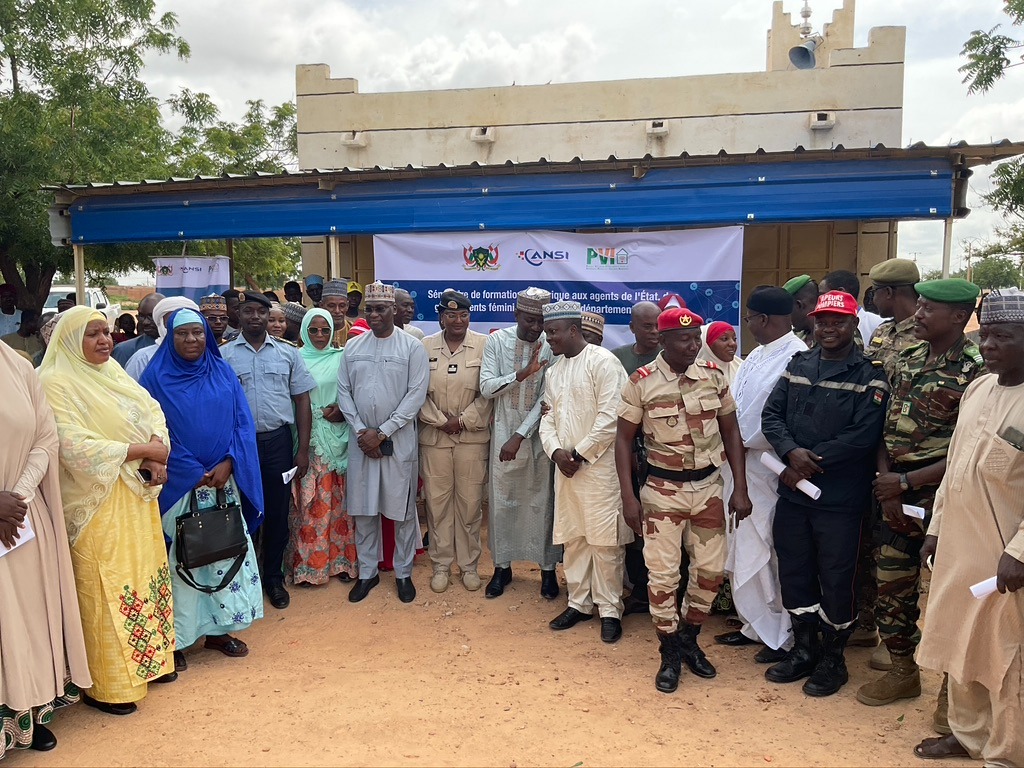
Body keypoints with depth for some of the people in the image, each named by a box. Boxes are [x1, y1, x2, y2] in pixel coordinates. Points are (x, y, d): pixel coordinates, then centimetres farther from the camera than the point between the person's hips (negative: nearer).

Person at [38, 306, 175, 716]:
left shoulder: (113, 371, 10)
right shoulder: (55, 383, -12)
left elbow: (151, 409, 7)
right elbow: (75, 446, -21)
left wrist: (158, 449, -13)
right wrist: (142, 449, -17)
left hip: (137, 495, 7)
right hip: (96, 503, -7)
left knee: (146, 574, 14)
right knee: (105, 587, 0)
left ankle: (149, 660, 29)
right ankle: (106, 685, 13)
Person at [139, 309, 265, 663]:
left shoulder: (224, 373, 6)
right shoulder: (157, 377, -3)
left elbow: (243, 422, 3)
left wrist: (227, 464, -12)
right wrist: (194, 474, -12)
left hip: (224, 480, 3)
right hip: (179, 485, -3)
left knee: (228, 552, 7)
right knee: (181, 558, 3)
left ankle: (219, 630, 21)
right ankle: (177, 637, 16)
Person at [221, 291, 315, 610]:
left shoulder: (288, 353, 4)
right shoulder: (223, 355, 2)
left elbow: (302, 401, 5)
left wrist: (303, 449, 1)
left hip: (278, 441, 1)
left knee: (277, 512, 9)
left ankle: (274, 577, 24)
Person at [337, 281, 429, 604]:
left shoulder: (412, 347, -4)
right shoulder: (352, 347, 6)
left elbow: (416, 395, -10)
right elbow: (343, 392, 5)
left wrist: (382, 432, -13)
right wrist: (362, 431, -8)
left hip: (399, 441, -3)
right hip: (361, 440, 3)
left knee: (402, 509, 5)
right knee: (363, 509, 10)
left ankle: (403, 573, 21)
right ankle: (367, 572, 25)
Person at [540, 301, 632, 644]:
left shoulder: (602, 361, -9)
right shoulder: (553, 371, 15)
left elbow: (610, 416, -16)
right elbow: (548, 417, 14)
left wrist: (580, 454, -12)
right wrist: (556, 451, -5)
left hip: (599, 465, -7)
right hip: (565, 467, 7)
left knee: (604, 541, -1)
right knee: (572, 538, 13)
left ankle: (609, 610, 13)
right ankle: (579, 603, 26)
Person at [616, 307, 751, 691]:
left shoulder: (714, 375, -2)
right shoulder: (641, 381, -10)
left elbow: (731, 431, 6)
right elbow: (624, 438, -4)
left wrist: (740, 488, 2)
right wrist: (628, 496, -10)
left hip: (709, 486, 3)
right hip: (663, 490, -3)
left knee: (710, 571, 9)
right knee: (663, 574, 2)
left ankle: (689, 639, 32)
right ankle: (670, 653, 22)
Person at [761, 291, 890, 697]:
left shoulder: (869, 375, -6)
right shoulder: (798, 364, 9)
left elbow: (862, 436, -16)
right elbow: (771, 415, 2)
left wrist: (811, 462, -17)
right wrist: (792, 453, -16)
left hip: (839, 497, -5)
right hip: (792, 492, 5)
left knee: (835, 580, 6)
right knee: (793, 572, 14)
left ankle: (833, 659, 26)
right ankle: (804, 649, 33)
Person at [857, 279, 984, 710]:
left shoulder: (975, 371, -13)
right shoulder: (908, 361, 8)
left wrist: (906, 482, -15)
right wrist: (885, 481, -3)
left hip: (942, 495, -6)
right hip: (896, 492, 7)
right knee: (893, 583, 14)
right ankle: (902, 671, 32)